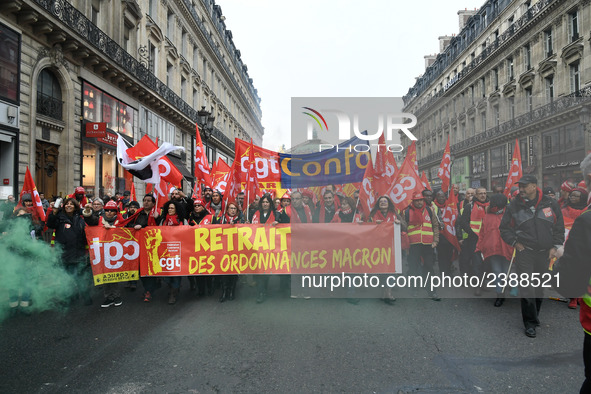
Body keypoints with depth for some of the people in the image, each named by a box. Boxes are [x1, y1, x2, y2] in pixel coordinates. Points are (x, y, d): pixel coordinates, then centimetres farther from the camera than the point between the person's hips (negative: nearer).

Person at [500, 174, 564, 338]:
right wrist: (515, 242, -3)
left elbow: (559, 228, 10)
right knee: (527, 288, -8)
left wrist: (554, 246, 3)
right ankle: (530, 322, 1)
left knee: (539, 287, 14)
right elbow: (504, 228, 7)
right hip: (525, 252, -2)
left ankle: (534, 314, 33)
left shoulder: (550, 204, 2)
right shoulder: (514, 205, -1)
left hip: (544, 253, 2)